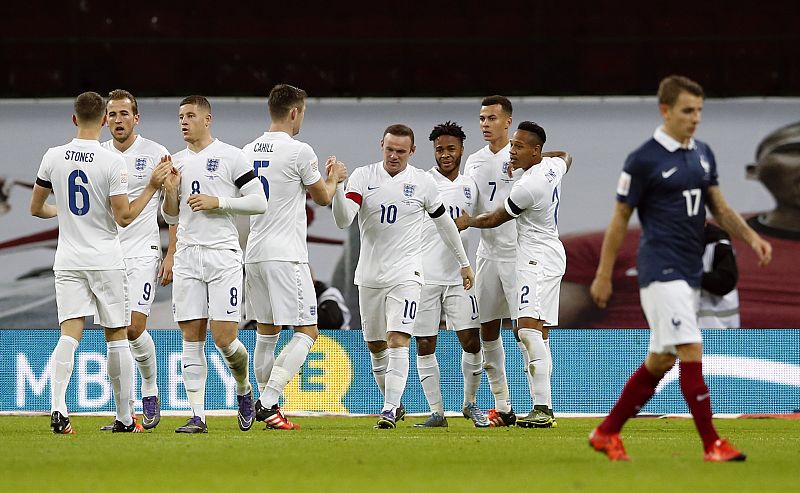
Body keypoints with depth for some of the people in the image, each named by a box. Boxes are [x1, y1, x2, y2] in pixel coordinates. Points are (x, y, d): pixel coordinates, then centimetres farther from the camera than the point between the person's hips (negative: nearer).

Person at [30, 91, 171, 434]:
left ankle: (58, 406, -24)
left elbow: (36, 209, 12)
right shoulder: (112, 162, -10)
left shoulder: (53, 157, 1)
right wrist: (153, 186, -2)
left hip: (68, 261, 2)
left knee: (70, 334, -3)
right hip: (106, 260, -2)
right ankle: (124, 418, 12)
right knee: (117, 337, 7)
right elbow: (124, 217, -11)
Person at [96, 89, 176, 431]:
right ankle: (125, 412, 5)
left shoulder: (156, 155, -3)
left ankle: (150, 391, 11)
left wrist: (171, 256, -8)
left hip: (143, 253, -4)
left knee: (134, 328, -14)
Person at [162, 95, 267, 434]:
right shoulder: (177, 162, 14)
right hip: (187, 255, 5)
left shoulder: (230, 157, -2)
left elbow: (259, 202, -4)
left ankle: (244, 388, 20)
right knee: (192, 337, 0)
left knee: (224, 337, -9)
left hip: (223, 256, -5)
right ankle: (197, 416, 0)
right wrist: (170, 191, 0)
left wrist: (217, 202, -12)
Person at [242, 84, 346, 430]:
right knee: (307, 332, -4)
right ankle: (268, 401, -16)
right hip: (286, 255, -7)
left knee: (266, 332, 16)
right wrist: (334, 178, 26)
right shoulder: (298, 151, -10)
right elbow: (323, 197, 2)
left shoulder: (248, 151, 10)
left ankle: (267, 407, 18)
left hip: (254, 254, 7)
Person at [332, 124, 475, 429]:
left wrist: (464, 263, 19)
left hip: (405, 274, -2)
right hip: (369, 274, 2)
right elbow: (343, 220, -13)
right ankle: (393, 403, 27)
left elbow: (444, 223, 14)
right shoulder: (363, 177, -1)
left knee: (398, 342, -17)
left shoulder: (422, 183, 0)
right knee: (376, 347, 10)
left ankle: (390, 409, -20)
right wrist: (336, 187, -30)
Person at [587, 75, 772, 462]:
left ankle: (607, 433, 22)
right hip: (661, 271, -8)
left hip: (690, 271, 8)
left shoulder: (703, 154, 11)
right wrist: (603, 276, -2)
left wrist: (751, 237, -2)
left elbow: (719, 208, 16)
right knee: (692, 350, -14)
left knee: (660, 360, 11)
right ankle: (711, 444, -11)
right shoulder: (643, 161, -9)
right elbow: (620, 219, -4)